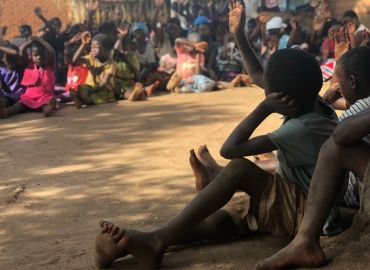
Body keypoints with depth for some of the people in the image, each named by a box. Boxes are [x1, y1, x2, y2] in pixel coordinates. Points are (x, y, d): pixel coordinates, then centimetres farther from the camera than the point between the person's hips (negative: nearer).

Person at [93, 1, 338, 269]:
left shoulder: (301, 128, -25)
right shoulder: (311, 104, 2)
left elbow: (230, 148, -26)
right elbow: (258, 76, 16)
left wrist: (265, 108, -22)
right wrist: (239, 34, 12)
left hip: (307, 213, -9)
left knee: (239, 169, -29)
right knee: (217, 221, -13)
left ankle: (157, 240, -33)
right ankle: (142, 244, -31)